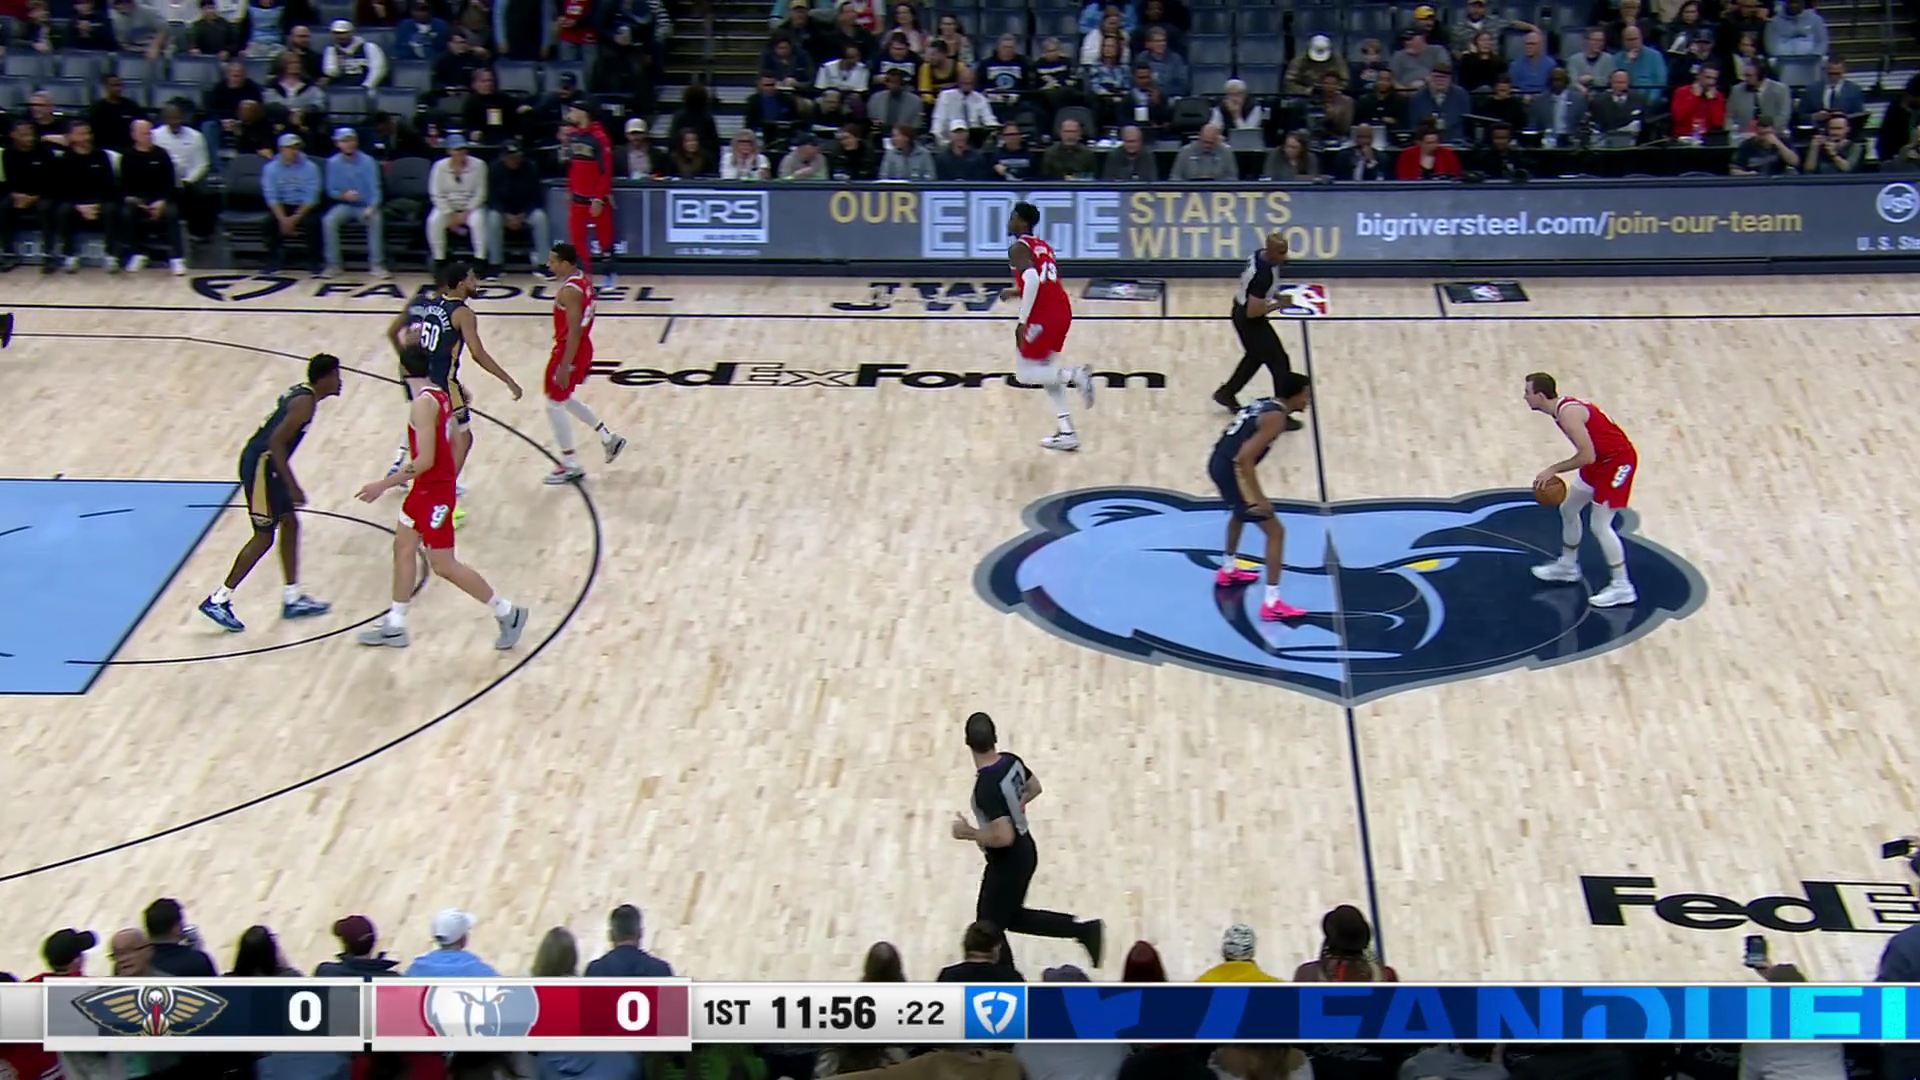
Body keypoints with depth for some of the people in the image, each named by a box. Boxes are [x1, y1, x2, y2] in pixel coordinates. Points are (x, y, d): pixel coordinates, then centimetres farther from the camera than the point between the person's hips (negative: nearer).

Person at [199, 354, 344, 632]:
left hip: (264, 463, 10)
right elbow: (276, 441, -25)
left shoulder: (300, 393, 12)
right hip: (261, 465, -10)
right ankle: (218, 601, 3)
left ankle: (293, 599, 22)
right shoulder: (305, 402, -18)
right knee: (264, 536, -3)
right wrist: (292, 486, -22)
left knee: (290, 525, 15)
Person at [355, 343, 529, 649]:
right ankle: (395, 627, 22)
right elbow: (455, 442, 14)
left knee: (443, 564, -2)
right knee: (403, 548, 15)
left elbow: (425, 460, -27)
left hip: (433, 490, -10)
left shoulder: (423, 403, -23)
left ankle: (507, 612, 7)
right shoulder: (440, 395, 6)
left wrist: (384, 485, -24)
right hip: (428, 487, 10)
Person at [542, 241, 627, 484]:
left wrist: (564, 366, -24)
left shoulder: (569, 290, -24)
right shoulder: (583, 279, 6)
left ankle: (571, 466, 7)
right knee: (563, 399, 25)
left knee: (555, 404, 1)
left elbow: (574, 332, -25)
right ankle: (609, 439, 29)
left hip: (570, 349, -10)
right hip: (583, 347, 10)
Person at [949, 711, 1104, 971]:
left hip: (1007, 863, -9)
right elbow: (1034, 788, 15)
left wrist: (969, 833, -20)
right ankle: (1084, 930, 25)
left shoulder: (986, 786, -31)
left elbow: (1003, 837, -34)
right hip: (1025, 852, 9)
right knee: (1014, 917, 26)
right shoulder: (1011, 761, -6)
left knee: (989, 928, 9)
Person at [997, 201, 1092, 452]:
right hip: (1062, 311, 8)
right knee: (1047, 371, 20)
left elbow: (1032, 279, -22)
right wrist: (1016, 293, 33)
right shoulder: (1044, 246, 21)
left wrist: (1022, 322, -20)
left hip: (1043, 316, -8)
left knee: (1025, 373, 5)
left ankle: (1075, 376, -15)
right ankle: (1067, 433, 16)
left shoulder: (1018, 248, -5)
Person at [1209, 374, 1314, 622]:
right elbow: (1245, 457, -25)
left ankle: (1228, 571, 56)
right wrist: (1258, 498, -22)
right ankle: (1272, 604, -6)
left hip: (1219, 462, 10)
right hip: (1232, 469, -10)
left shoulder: (1266, 404, 12)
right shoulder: (1276, 417, -16)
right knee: (1275, 531, -4)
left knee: (1240, 514, 38)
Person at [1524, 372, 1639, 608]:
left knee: (1600, 526, -9)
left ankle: (1622, 587, -3)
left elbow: (1587, 456, -30)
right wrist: (1557, 470, 11)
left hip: (1617, 462, -10)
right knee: (1568, 508, 20)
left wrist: (1554, 470, -21)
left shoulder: (1567, 413, -25)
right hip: (1601, 459, 10)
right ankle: (1568, 565, 36)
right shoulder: (1563, 407, 5)